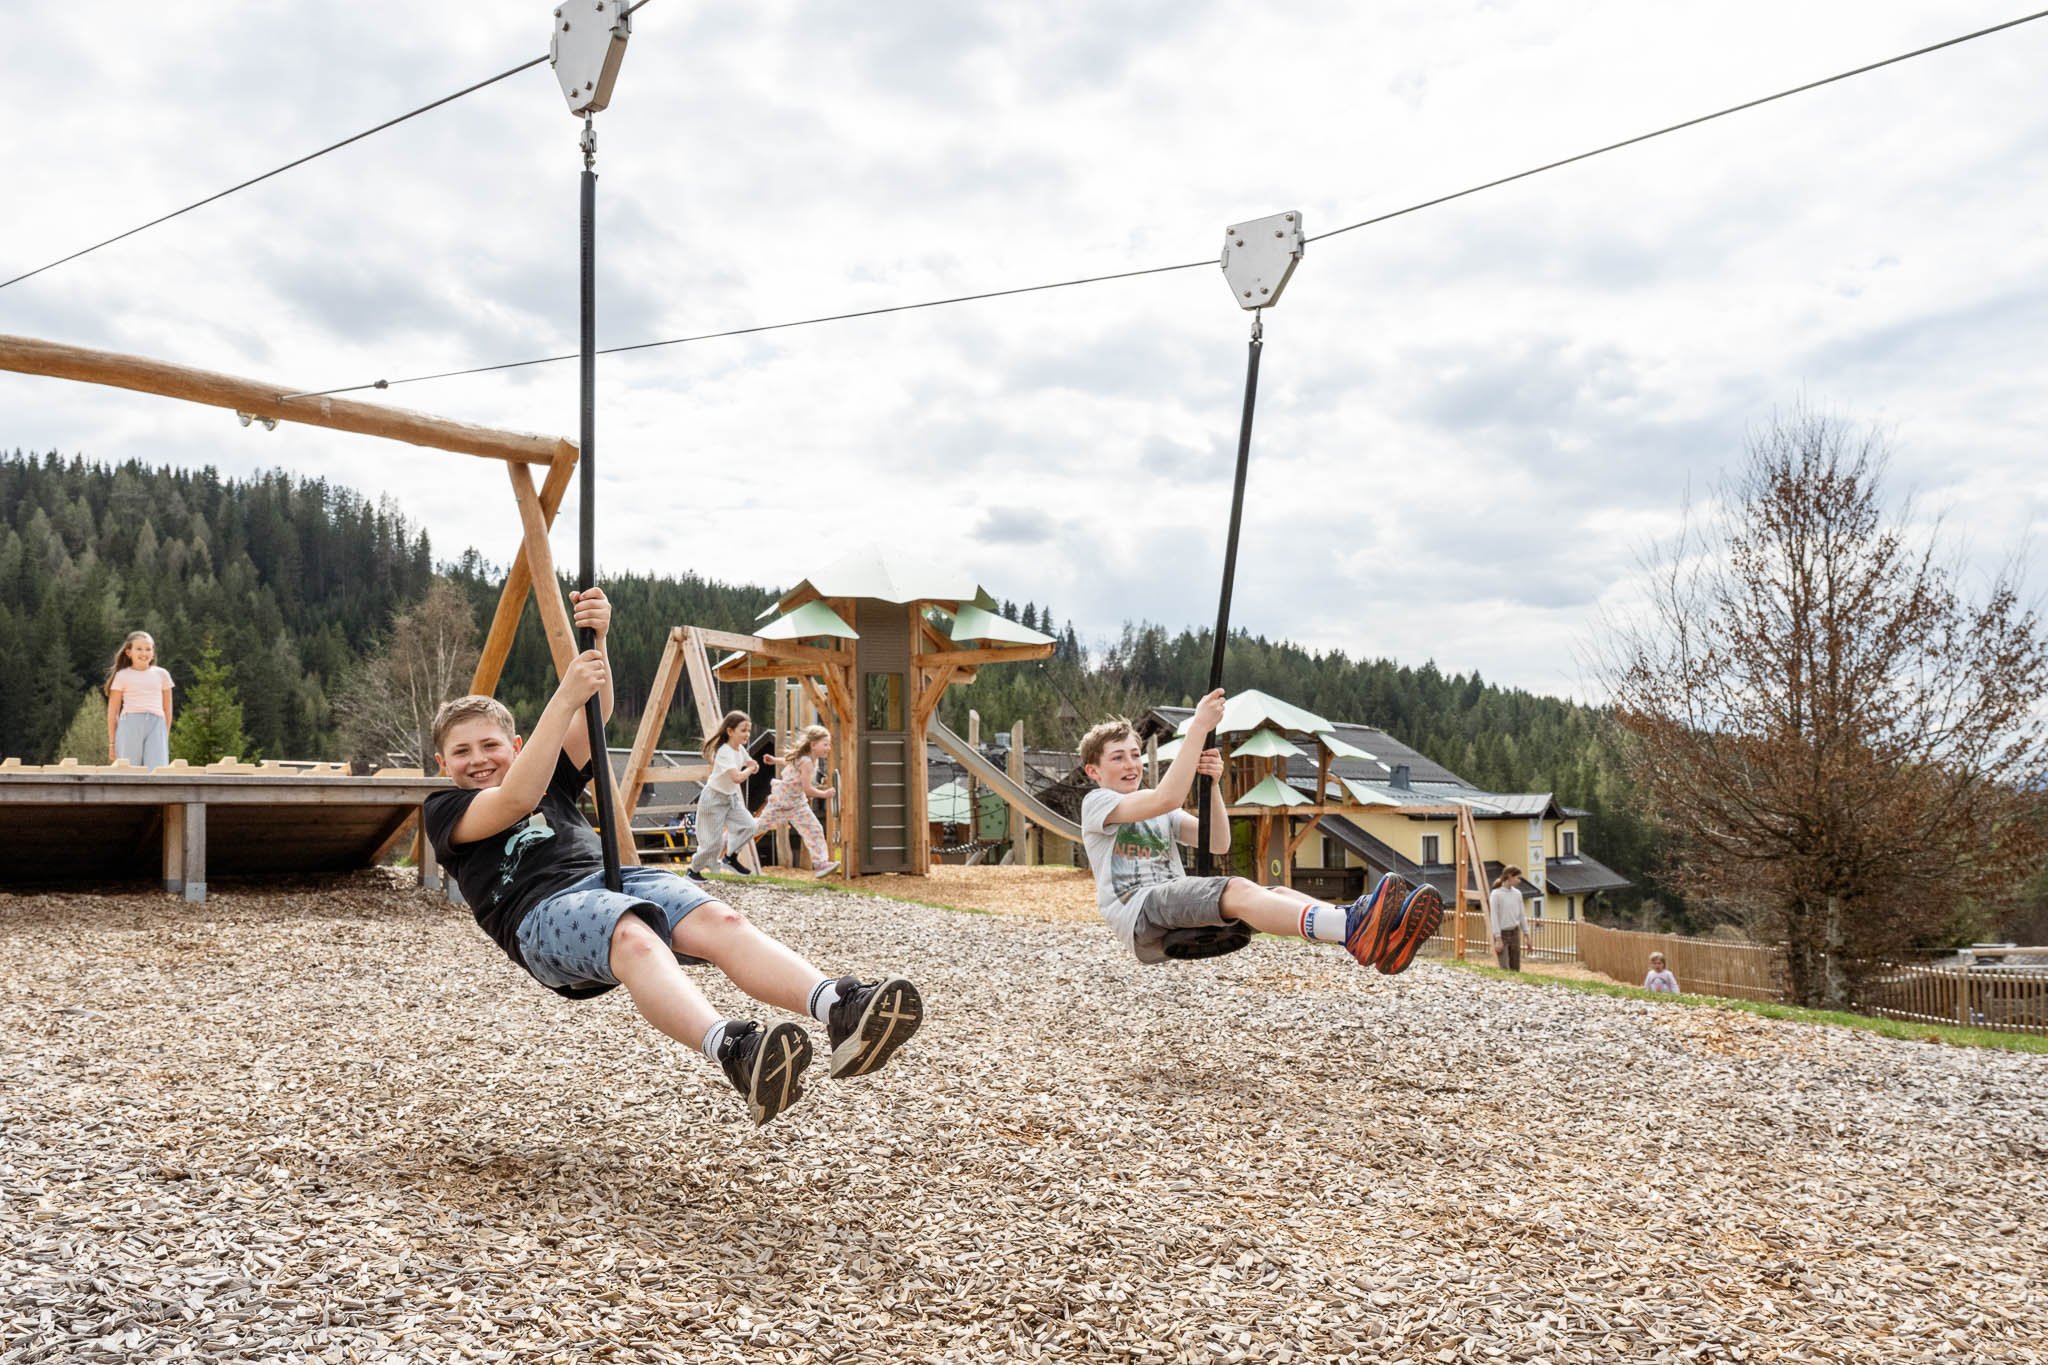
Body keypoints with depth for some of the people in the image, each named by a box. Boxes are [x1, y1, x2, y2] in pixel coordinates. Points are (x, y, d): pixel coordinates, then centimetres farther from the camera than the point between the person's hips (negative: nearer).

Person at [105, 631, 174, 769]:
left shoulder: (161, 674, 13)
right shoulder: (122, 676, 7)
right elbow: (112, 712, 8)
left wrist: (166, 736, 12)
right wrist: (112, 743, 5)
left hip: (156, 725, 1)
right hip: (130, 725, -1)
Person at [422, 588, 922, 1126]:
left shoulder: (551, 780, 31)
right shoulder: (444, 811, 19)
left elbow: (596, 711, 13)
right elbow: (516, 799, -4)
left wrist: (595, 639, -6)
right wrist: (565, 696, -9)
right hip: (543, 909, -4)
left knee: (719, 920, -29)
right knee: (634, 937, -40)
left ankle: (842, 1010, -53)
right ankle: (732, 1049, -67)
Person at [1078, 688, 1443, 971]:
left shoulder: (1159, 814, 29)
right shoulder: (1097, 803, 6)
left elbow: (1218, 844, 12)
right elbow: (1166, 798, -15)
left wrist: (1211, 784, -3)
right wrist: (1198, 728, -16)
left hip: (1182, 913, 7)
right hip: (1139, 914, -7)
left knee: (1277, 894, -19)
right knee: (1236, 890, -34)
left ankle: (1378, 941, -46)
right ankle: (1352, 930, -60)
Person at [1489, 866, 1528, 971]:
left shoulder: (1517, 893, 5)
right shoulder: (1496, 894, -11)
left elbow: (1521, 915, 13)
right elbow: (1494, 917, -12)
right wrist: (1498, 939, -15)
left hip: (1515, 932, 6)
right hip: (1502, 934, -6)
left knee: (1515, 969, 6)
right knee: (1505, 970, -10)